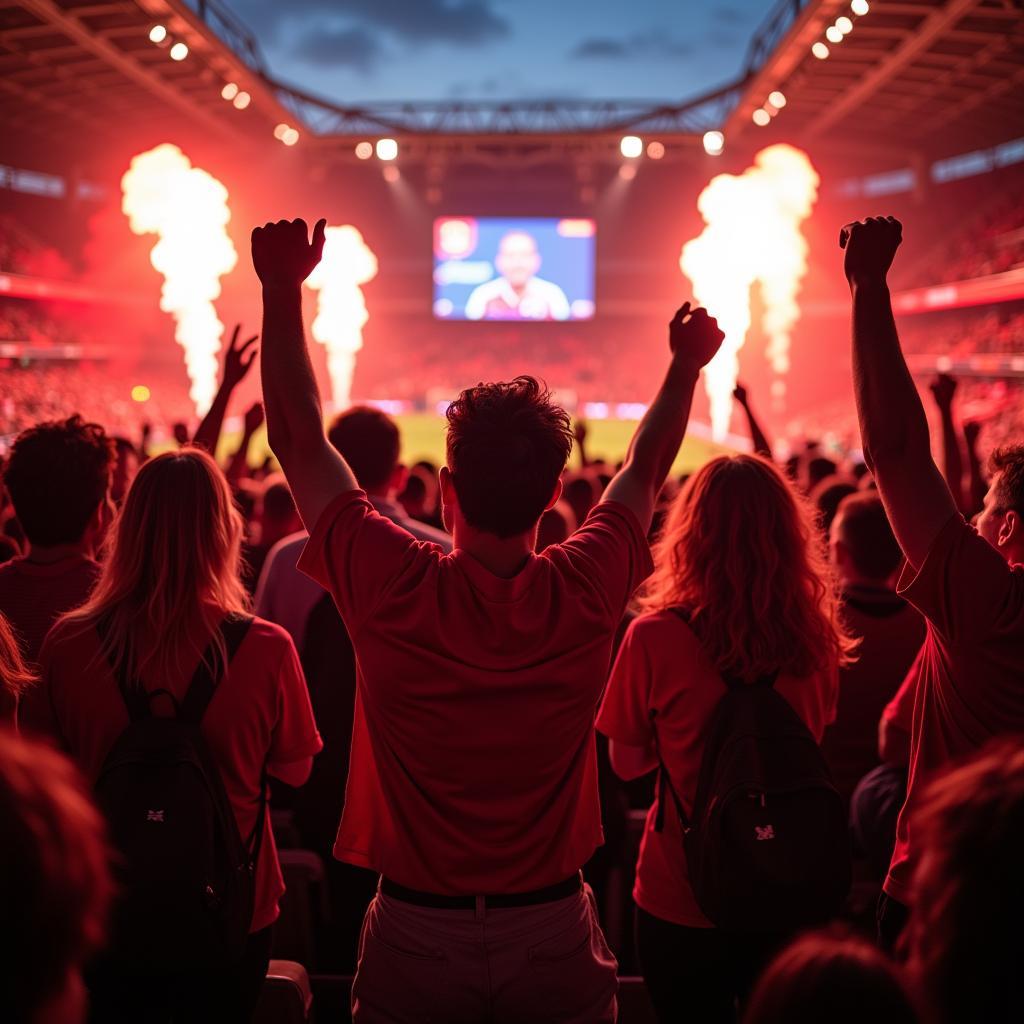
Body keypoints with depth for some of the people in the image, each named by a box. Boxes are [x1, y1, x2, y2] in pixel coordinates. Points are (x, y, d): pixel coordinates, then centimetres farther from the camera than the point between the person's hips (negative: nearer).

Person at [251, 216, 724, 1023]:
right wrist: (687, 364, 17)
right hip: (555, 935, 1)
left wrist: (283, 291, -4)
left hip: (414, 934, -1)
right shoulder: (587, 594, -16)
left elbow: (301, 442, -8)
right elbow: (644, 471, 4)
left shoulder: (394, 591, -21)